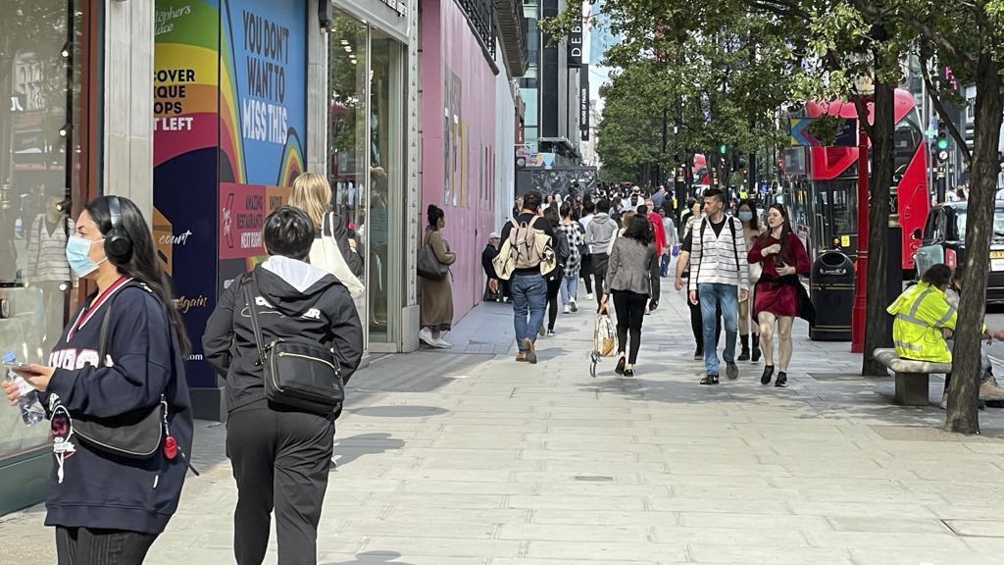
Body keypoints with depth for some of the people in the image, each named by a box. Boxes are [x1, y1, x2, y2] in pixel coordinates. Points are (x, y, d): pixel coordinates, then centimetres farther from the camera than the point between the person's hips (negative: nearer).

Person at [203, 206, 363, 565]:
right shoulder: (332, 293, 5)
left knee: (252, 503, 22)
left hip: (248, 410, 2)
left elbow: (213, 345, 5)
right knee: (299, 514, -5)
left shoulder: (240, 289, 7)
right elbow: (350, 350, 1)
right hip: (309, 417, -2)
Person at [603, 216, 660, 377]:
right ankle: (630, 365, 3)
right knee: (635, 327, 8)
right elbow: (654, 273, 9)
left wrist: (606, 292, 3)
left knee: (622, 324, 15)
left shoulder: (620, 242, 2)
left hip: (620, 287, 0)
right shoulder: (651, 247, 4)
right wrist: (655, 296, 17)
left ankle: (621, 353, -8)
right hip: (641, 289, 0)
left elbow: (612, 269, 1)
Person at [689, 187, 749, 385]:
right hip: (705, 281, 1)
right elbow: (695, 257, 10)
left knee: (731, 324, -3)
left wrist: (744, 283, 1)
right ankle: (712, 371, 4)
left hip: (728, 281, -1)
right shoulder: (699, 226, 9)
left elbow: (741, 255, 5)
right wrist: (692, 286, 6)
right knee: (708, 326, 0)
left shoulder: (734, 224, 4)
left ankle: (729, 359, 25)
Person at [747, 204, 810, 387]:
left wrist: (791, 269, -21)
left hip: (787, 288, -2)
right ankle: (768, 364, 11)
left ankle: (782, 372, 14)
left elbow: (805, 264, -4)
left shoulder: (792, 239, 0)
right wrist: (767, 250, -11)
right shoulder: (763, 238, 12)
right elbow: (751, 257, 2)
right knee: (765, 330, -12)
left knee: (784, 334, 3)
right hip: (766, 286, 2)